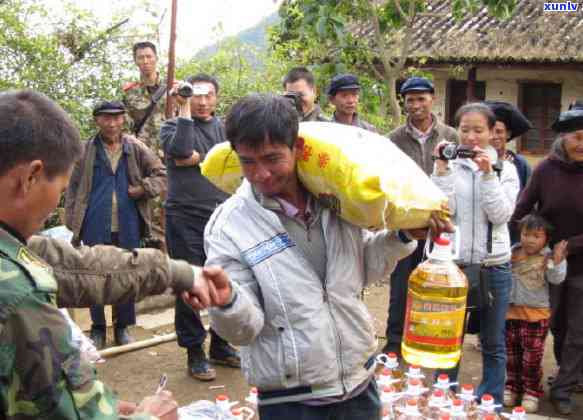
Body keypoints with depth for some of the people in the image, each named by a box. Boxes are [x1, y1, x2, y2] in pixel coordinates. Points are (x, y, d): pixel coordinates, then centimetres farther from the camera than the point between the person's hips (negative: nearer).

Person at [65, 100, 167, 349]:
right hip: (95, 227, -1)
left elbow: (161, 174, 6)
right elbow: (73, 188, 4)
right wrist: (72, 221, -1)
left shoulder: (136, 148, 4)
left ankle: (123, 326, 24)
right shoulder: (86, 151, 2)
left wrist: (143, 189, -10)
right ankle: (98, 328, 20)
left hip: (128, 226, 1)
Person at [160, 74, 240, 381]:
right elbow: (181, 150, -16)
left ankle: (221, 347, 21)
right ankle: (194, 352, 11)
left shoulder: (223, 127, 16)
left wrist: (199, 159, -8)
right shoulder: (173, 126, 6)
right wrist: (184, 111, -10)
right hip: (185, 216, -3)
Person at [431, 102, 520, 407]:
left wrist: (487, 173, -17)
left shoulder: (505, 169, 1)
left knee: (493, 344, 11)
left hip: (494, 268, 0)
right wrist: (441, 169, -15)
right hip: (451, 264, 0)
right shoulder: (447, 165, 0)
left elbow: (501, 215, -10)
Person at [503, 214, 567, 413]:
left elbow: (556, 279, -20)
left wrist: (557, 261, -31)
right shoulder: (512, 253, 1)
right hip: (511, 311, 4)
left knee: (532, 356, 3)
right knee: (512, 354, 13)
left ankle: (531, 391, 15)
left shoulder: (547, 258, -9)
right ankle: (512, 386, 26)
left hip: (536, 314, -4)